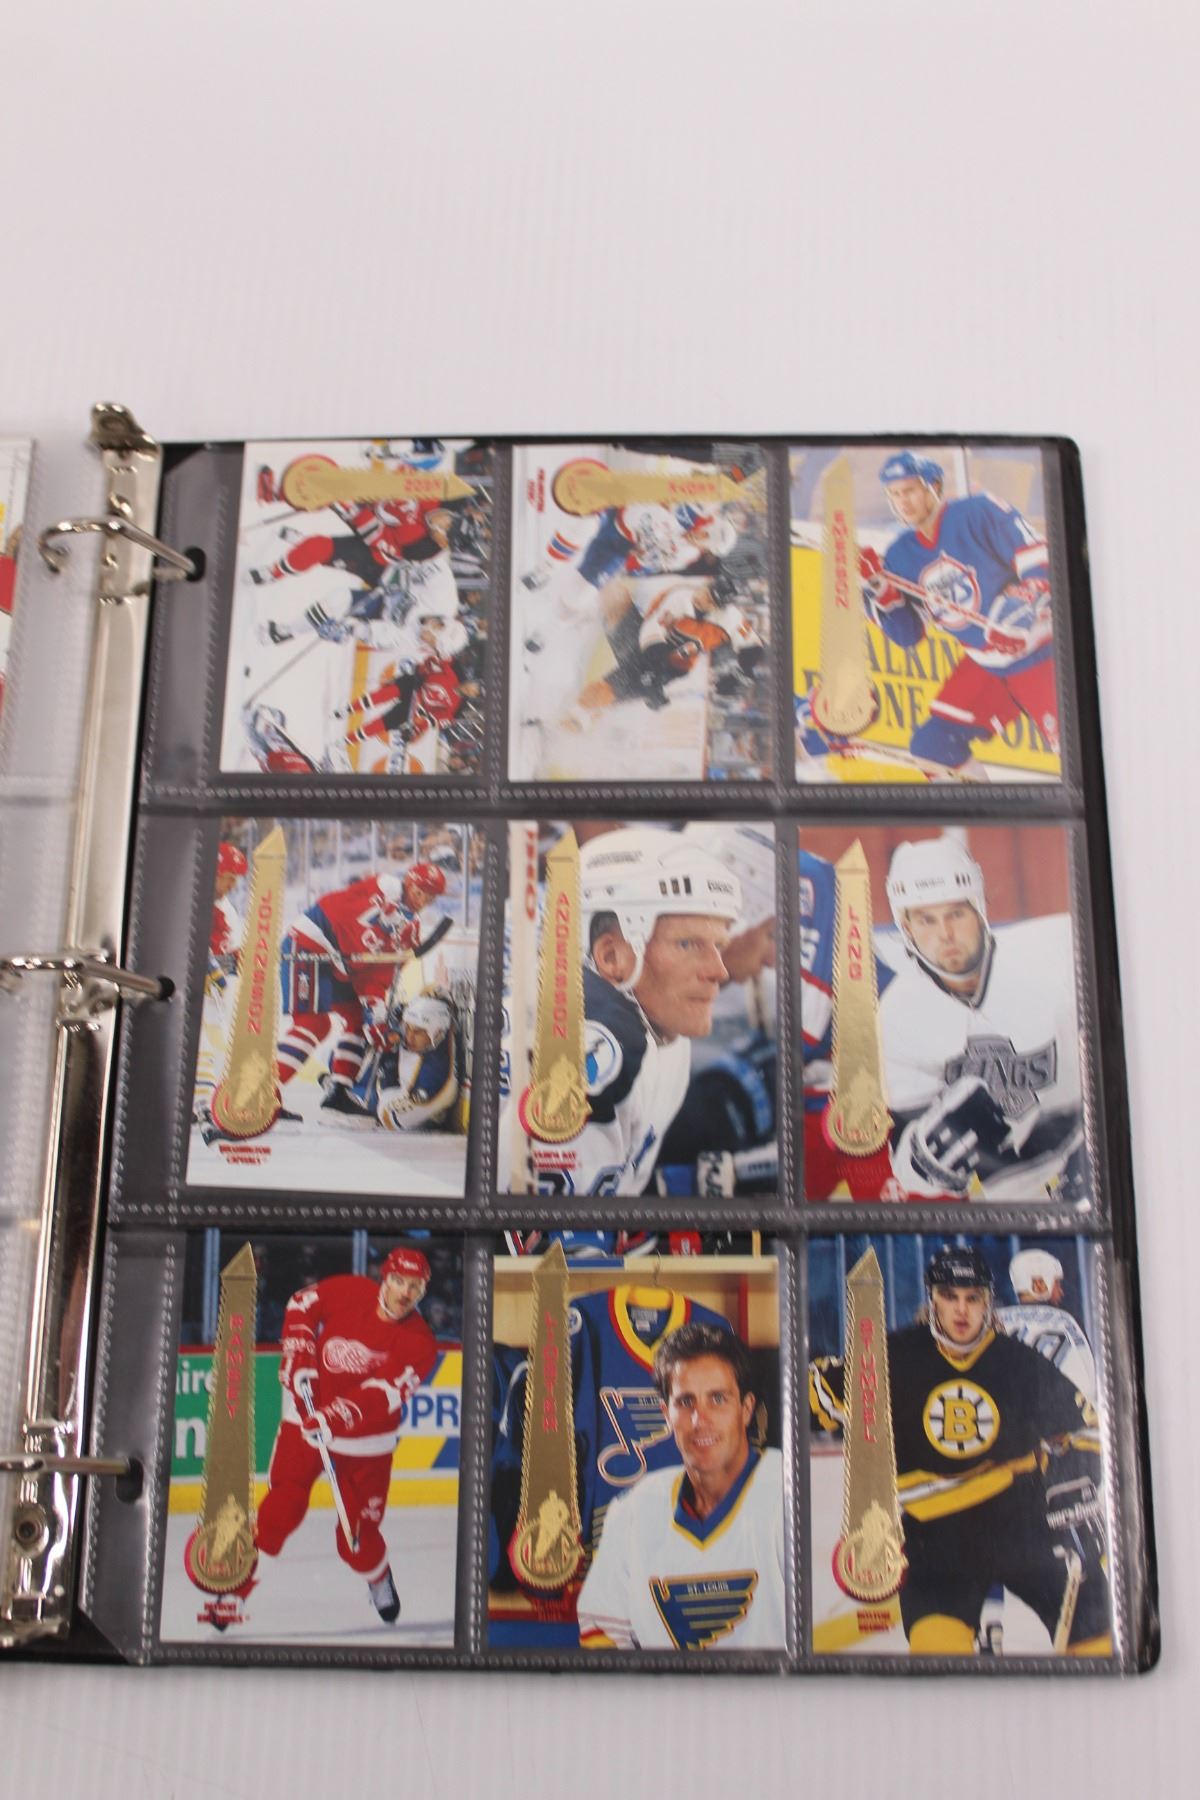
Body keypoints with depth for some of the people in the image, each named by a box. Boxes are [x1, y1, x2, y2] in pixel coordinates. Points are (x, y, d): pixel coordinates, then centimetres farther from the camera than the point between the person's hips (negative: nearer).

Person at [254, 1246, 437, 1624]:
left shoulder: (419, 1344, -13)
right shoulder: (348, 1291, -9)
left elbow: (381, 1396, -24)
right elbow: (301, 1306, 5)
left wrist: (335, 1419, -37)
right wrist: (299, 1361, -6)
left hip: (365, 1441, -1)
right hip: (306, 1416, 1)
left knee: (357, 1537, 3)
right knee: (280, 1509, -7)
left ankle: (379, 1579, 34)